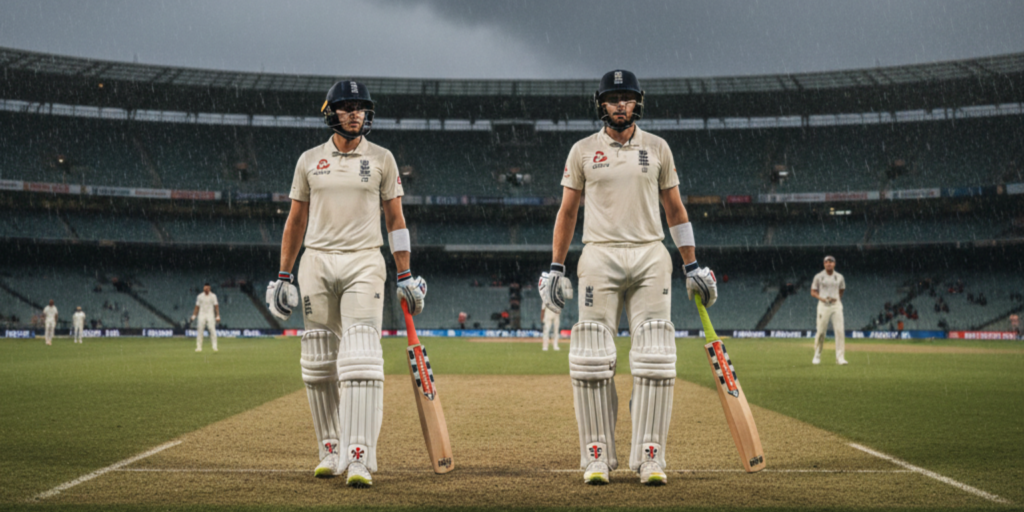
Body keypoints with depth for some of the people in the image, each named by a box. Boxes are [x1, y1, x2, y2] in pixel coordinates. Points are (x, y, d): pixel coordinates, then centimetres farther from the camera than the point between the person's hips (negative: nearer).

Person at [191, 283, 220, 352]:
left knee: (212, 330, -12)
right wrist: (193, 316, 3)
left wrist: (218, 316, -10)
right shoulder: (200, 296, 7)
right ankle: (199, 347, 2)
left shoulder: (213, 296, 2)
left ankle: (214, 347, -9)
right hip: (201, 315, 2)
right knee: (199, 330, -3)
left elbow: (216, 306, -1)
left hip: (210, 315, -2)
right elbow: (197, 307, 11)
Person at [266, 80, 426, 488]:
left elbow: (395, 219, 7)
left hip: (364, 263, -2)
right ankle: (331, 451, 18)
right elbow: (296, 221, 13)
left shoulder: (381, 159, 6)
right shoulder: (309, 161, 10)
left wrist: (406, 277, 2)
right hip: (317, 262, 3)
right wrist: (283, 276, 9)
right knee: (319, 363, 5)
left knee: (361, 358, -15)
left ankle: (360, 458, -19)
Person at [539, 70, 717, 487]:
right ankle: (597, 457, 2)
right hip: (600, 256, -1)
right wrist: (555, 268, 5)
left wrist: (692, 267, 9)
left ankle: (649, 458, -3)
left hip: (650, 256, 1)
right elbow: (567, 211, 11)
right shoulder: (583, 151, 8)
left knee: (654, 357, -7)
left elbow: (675, 209, 13)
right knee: (592, 359, -6)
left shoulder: (657, 148, 10)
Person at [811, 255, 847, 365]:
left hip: (836, 305, 2)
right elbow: (813, 292, 4)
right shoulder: (819, 277, 2)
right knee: (821, 332, -2)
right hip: (823, 306, -2)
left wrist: (836, 298, 6)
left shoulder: (839, 277, 8)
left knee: (840, 330, -9)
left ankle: (840, 357, -9)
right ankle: (817, 356, 14)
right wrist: (821, 298, -12)